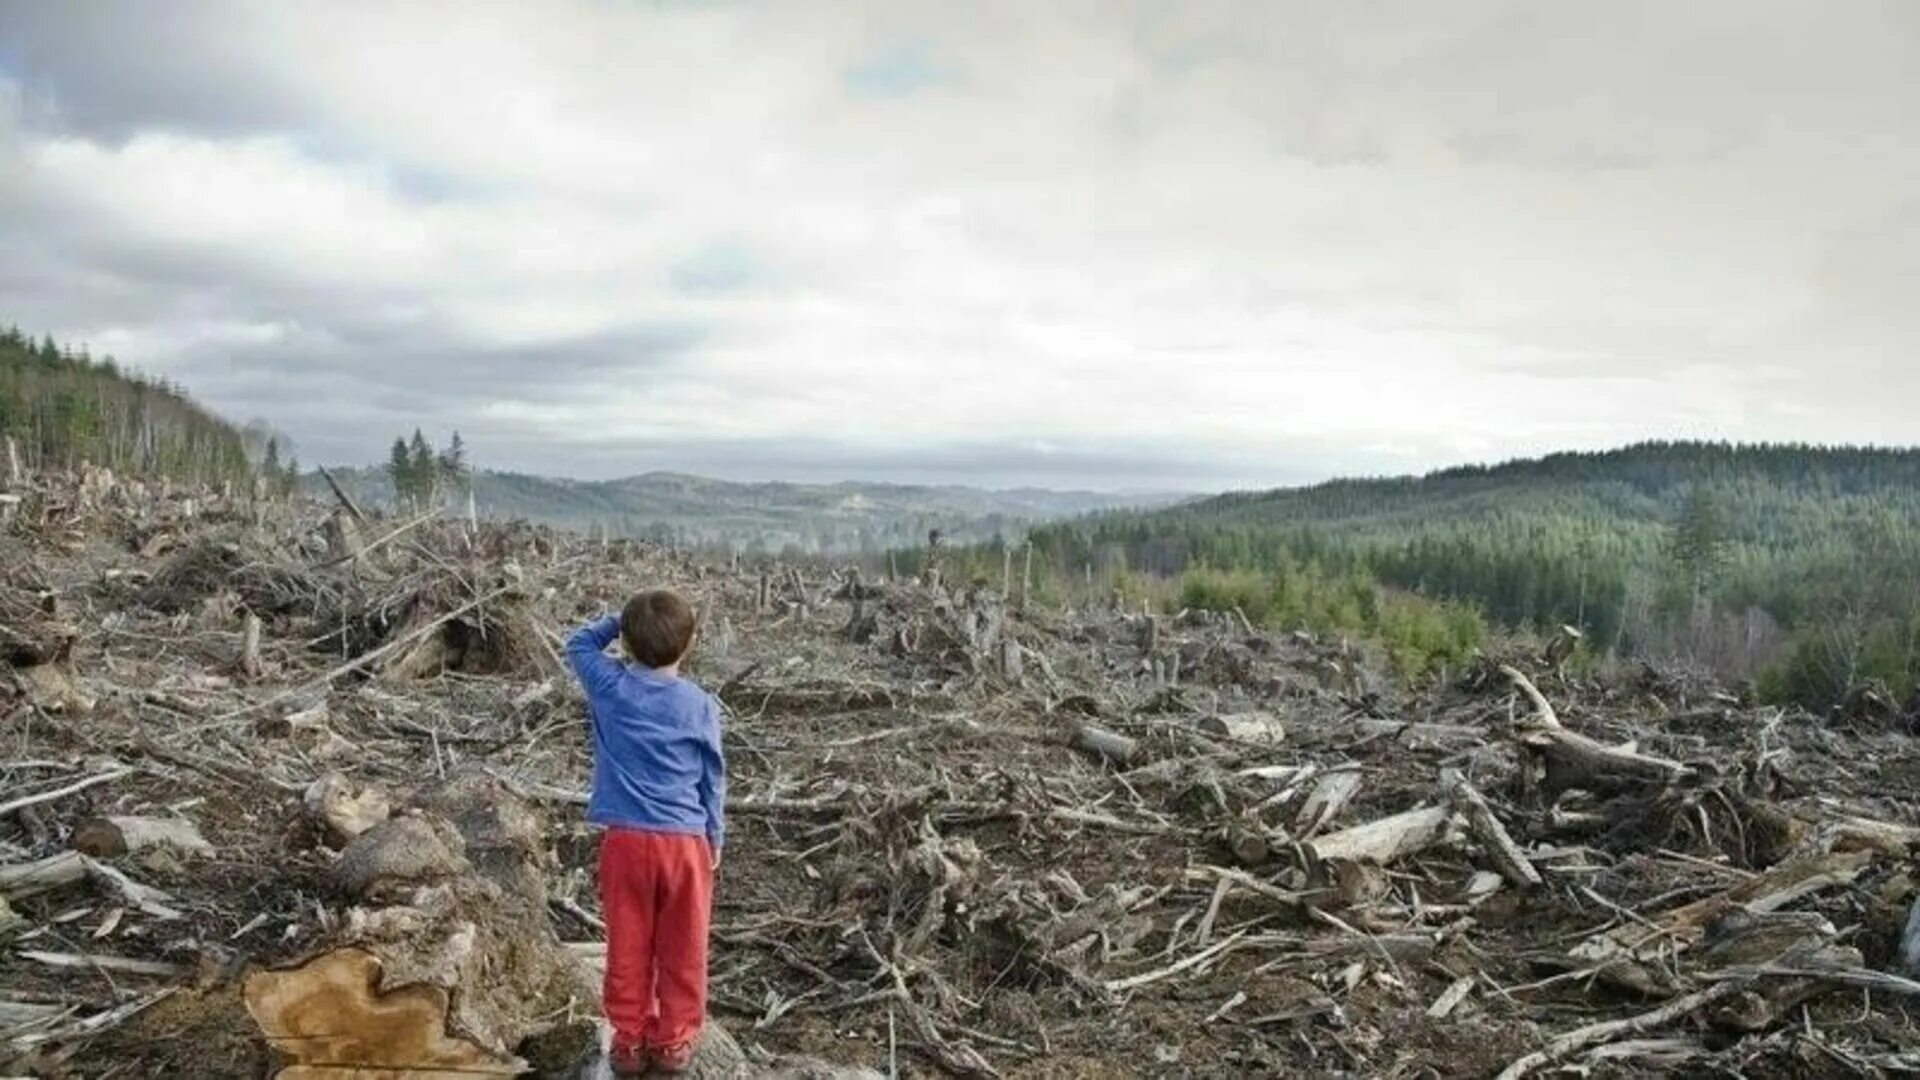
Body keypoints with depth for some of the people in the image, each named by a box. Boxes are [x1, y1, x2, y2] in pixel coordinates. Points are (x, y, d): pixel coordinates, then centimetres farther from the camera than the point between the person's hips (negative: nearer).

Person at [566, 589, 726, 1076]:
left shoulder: (609, 687, -6)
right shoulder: (701, 705, -6)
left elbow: (578, 644, 15)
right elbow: (713, 779, 2)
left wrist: (617, 621, 13)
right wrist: (715, 838, 11)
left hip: (626, 839, 1)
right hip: (685, 840, 0)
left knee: (628, 945, 13)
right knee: (682, 947, 12)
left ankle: (629, 1039, 23)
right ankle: (674, 1040, 22)